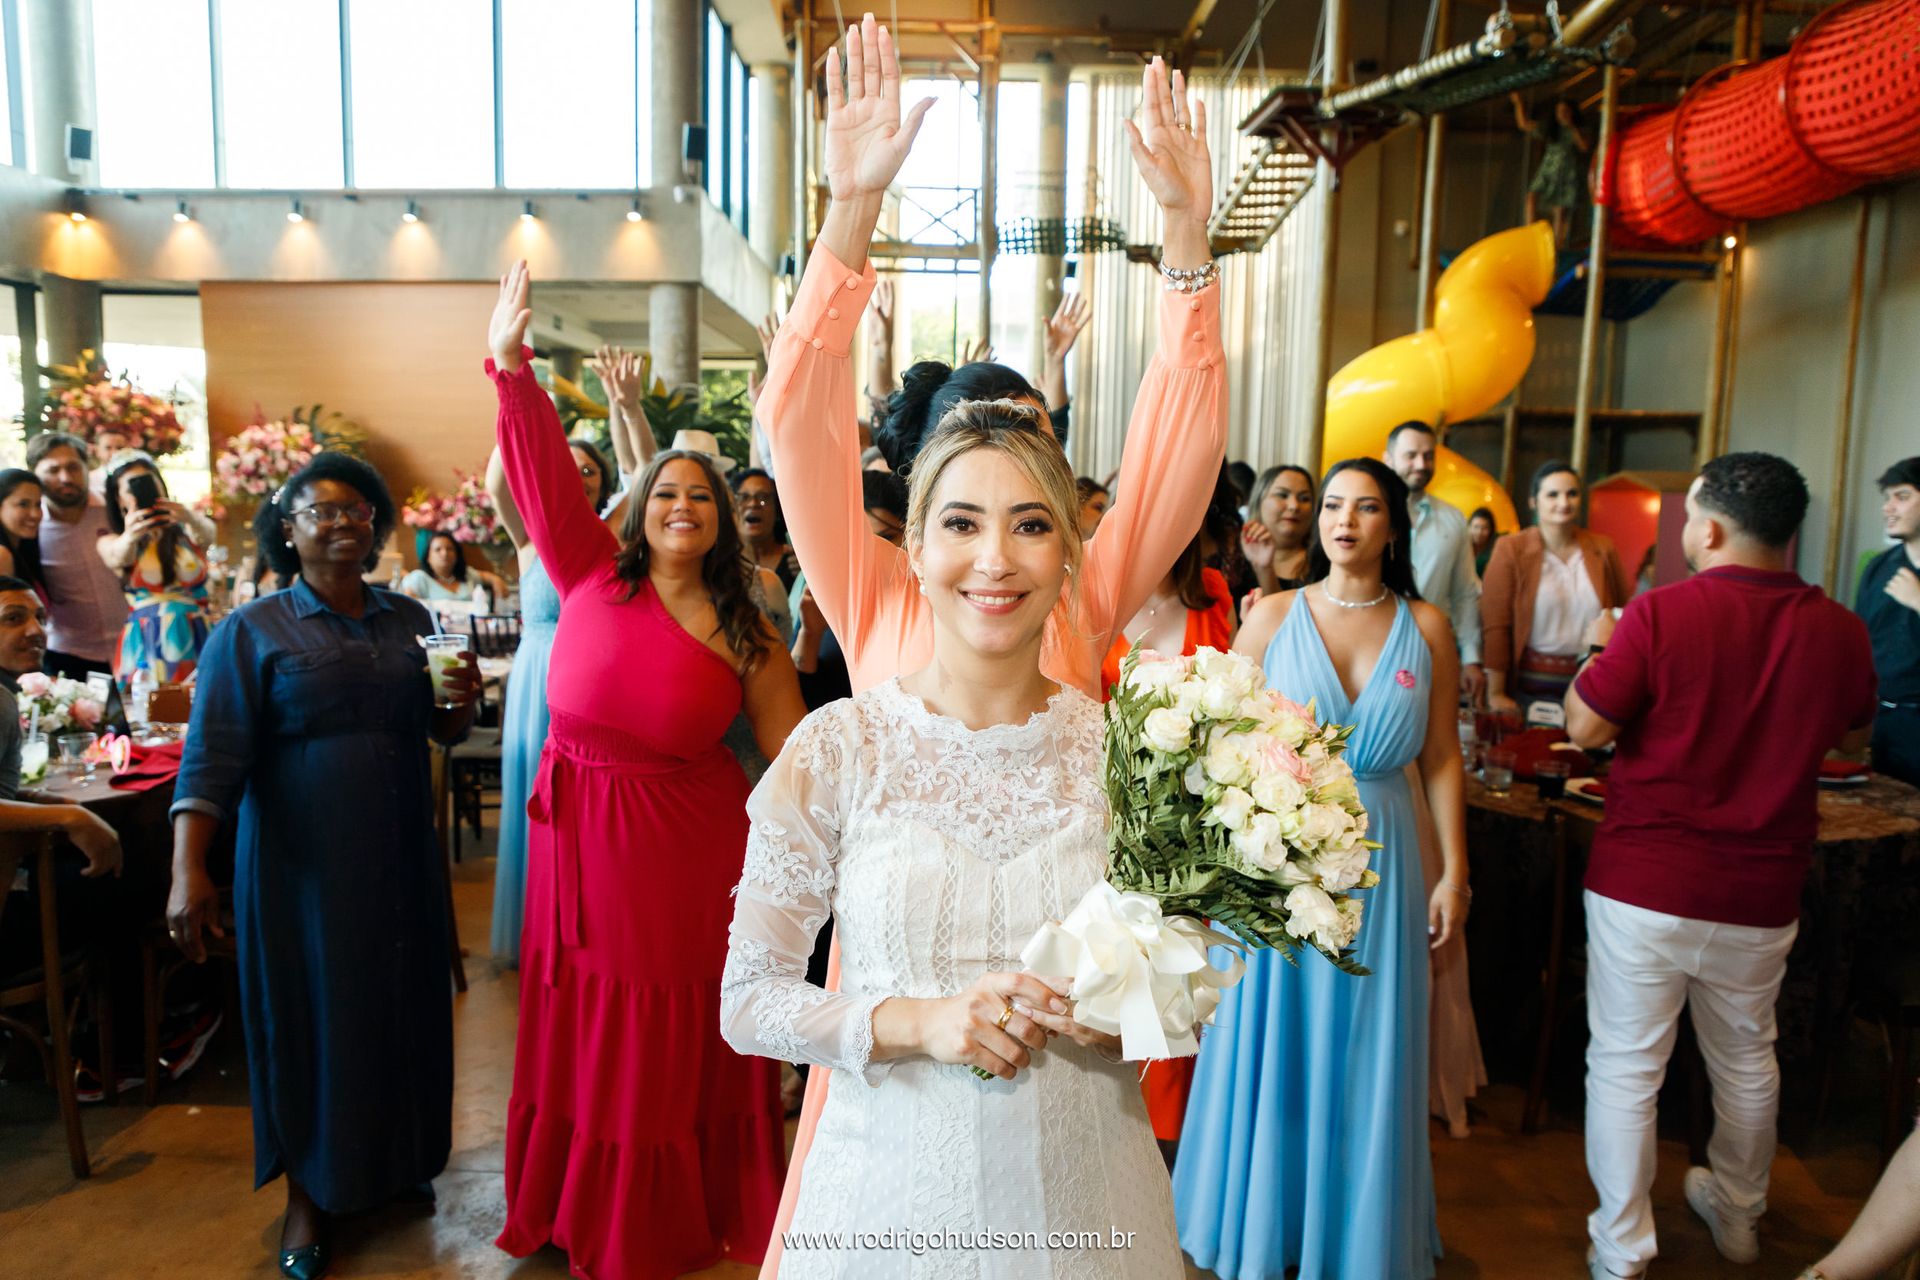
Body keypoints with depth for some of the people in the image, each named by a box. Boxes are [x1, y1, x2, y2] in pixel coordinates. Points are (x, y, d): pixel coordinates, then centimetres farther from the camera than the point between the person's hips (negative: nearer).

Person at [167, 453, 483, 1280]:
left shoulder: (409, 621, 7)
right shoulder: (251, 631, -4)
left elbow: (443, 731, 13)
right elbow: (212, 758, -12)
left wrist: (461, 702, -10)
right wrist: (188, 872, -21)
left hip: (399, 857, 4)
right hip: (299, 861, -3)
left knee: (400, 1005, 13)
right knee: (307, 1013, 7)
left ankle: (397, 1160, 35)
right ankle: (309, 1192, 27)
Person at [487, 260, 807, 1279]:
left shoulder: (744, 635, -3)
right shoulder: (593, 575, 0)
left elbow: (794, 757, -3)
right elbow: (545, 471, -8)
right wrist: (512, 363, -16)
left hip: (684, 851, -2)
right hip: (578, 833, 2)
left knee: (675, 1037, 10)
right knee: (583, 1028, 15)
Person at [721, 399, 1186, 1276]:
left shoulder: (1118, 750, -6)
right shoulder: (836, 748, -11)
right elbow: (746, 999, -6)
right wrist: (915, 1021, -19)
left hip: (1082, 1192, 2)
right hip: (893, 1189, -1)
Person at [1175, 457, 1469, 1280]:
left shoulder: (1426, 627, 2)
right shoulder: (1274, 615, -3)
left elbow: (1441, 757, 3)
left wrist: (1454, 872, 1)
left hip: (1376, 856, 1)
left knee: (1364, 1047, 13)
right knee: (1271, 1038, 12)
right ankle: (1261, 1212, 34)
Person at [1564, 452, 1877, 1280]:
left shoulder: (1661, 614, -18)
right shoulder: (1841, 631, -4)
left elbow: (1585, 728, -12)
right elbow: (1854, 739, 13)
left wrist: (1602, 649, 3)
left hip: (1645, 885, -4)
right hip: (1762, 894, 5)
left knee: (1625, 1065, 9)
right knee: (1746, 1057, 24)